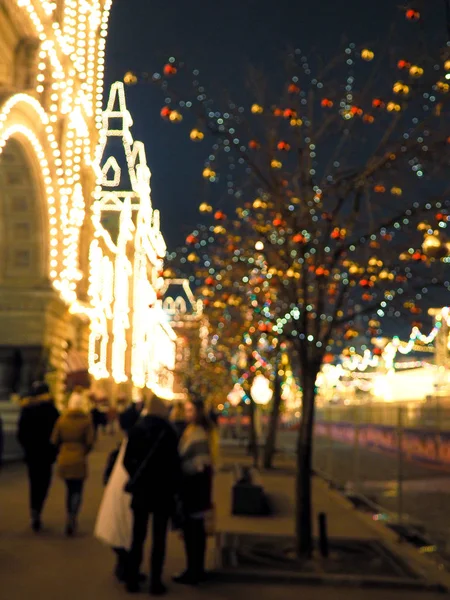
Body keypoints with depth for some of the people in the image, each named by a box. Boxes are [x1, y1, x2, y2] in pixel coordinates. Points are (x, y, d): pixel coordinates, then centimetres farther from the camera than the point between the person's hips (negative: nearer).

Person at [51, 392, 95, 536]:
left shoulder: (62, 420, -1)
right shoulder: (86, 420, -9)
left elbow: (54, 440, 0)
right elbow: (90, 441, -11)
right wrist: (84, 452, 7)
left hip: (64, 459, 3)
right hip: (79, 460, -3)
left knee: (70, 490, 16)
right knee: (77, 491, 5)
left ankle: (71, 521, 22)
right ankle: (72, 517, -14)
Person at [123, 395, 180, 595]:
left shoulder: (136, 430, -1)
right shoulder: (168, 432, -9)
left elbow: (127, 460, 0)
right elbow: (174, 462, -9)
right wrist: (173, 487, 3)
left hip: (141, 489, 3)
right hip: (162, 490, -3)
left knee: (138, 536, 12)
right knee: (159, 538, 5)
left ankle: (132, 580, 14)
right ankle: (156, 582, 5)